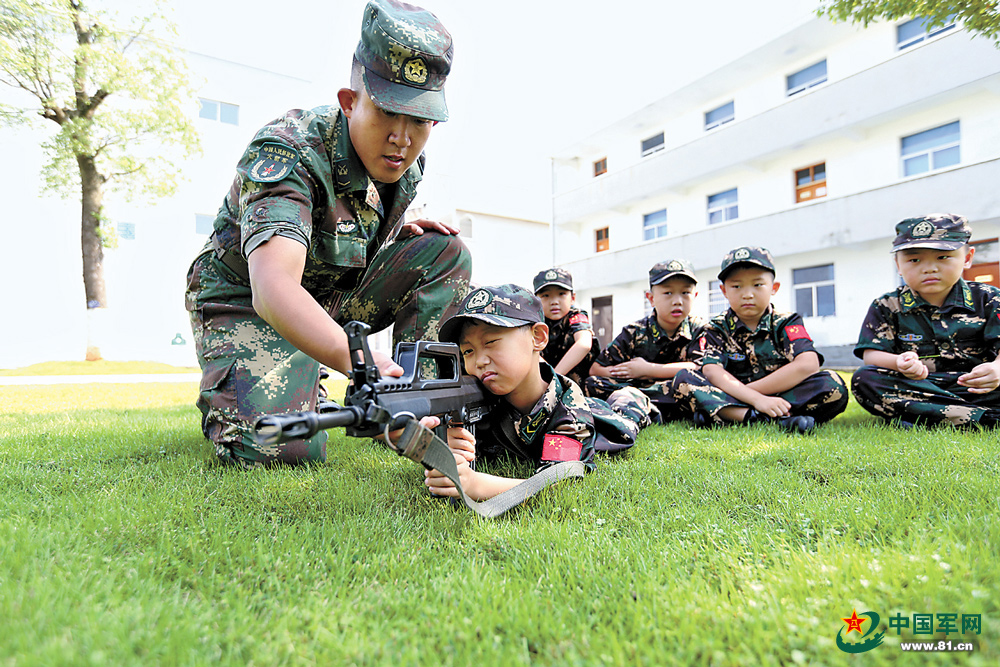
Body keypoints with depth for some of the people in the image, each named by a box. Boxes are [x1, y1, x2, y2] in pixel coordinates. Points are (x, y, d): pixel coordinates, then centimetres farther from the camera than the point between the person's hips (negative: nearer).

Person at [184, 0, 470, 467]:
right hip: (247, 303, -5)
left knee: (446, 252, -11)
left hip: (336, 297, 6)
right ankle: (225, 391, 8)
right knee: (282, 449, -27)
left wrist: (402, 227, -3)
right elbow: (273, 288, -46)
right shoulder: (286, 152, -29)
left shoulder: (404, 162, -7)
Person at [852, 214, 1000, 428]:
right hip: (916, 388, 1)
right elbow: (871, 354, -5)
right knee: (864, 379, -31)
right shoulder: (887, 307, 4)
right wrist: (900, 363, -28)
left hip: (975, 387, 0)